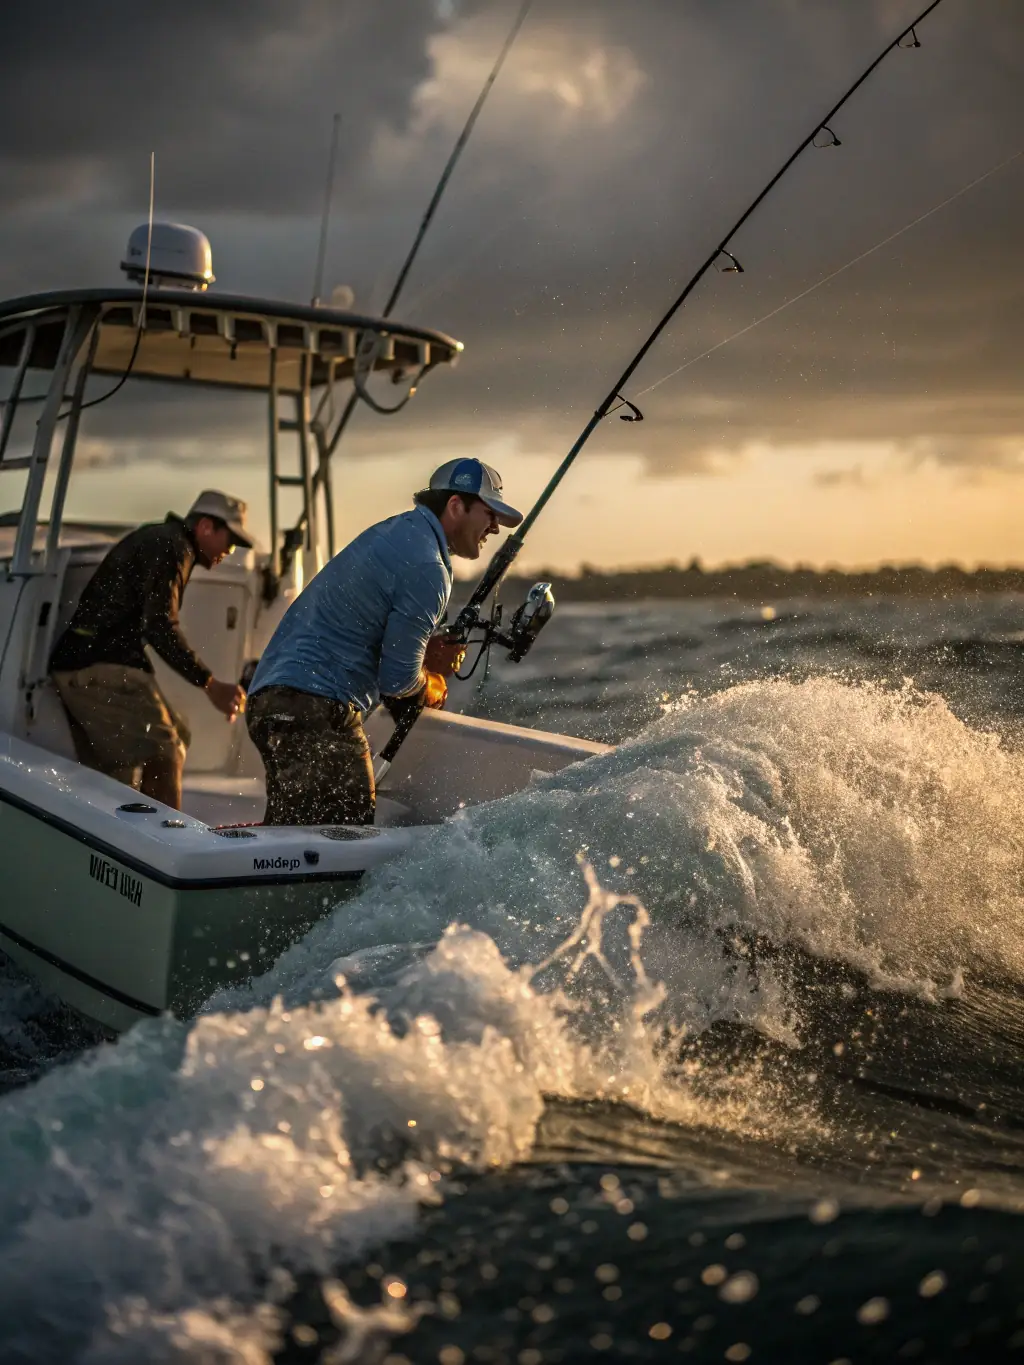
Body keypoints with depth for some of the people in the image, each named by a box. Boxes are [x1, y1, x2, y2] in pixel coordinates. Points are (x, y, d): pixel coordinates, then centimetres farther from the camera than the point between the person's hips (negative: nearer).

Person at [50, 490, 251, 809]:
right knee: (164, 753, -13)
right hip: (102, 666, -11)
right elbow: (161, 627, -18)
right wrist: (211, 685, -20)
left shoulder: (153, 540, 24)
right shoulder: (171, 547, -8)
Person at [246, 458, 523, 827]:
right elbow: (397, 681, -12)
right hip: (319, 708, -11)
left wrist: (426, 652, 9)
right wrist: (436, 687, 10)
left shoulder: (395, 531, 18)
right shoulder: (426, 568, -13)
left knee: (289, 832, 16)